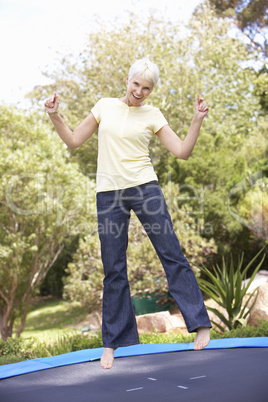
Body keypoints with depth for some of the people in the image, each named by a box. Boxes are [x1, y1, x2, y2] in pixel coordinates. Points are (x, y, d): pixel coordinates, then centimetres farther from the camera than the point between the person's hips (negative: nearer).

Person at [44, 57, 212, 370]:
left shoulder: (152, 115, 5)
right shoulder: (105, 106, 9)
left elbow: (182, 152, -1)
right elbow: (73, 141, 13)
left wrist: (197, 120, -11)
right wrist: (55, 117, -1)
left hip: (145, 189, -1)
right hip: (109, 194, 1)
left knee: (172, 255, -3)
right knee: (113, 270, 4)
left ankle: (200, 323, 9)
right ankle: (113, 342, 16)